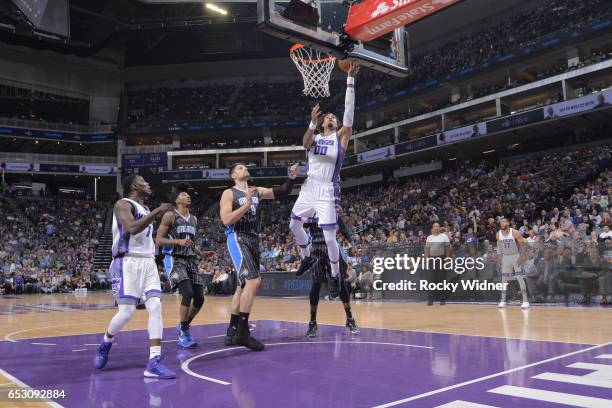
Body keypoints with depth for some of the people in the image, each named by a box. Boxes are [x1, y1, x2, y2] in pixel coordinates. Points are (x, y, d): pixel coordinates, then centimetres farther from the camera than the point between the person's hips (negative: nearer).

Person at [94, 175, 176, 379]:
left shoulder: (146, 210, 21)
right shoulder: (123, 204, -6)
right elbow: (132, 228, -24)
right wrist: (157, 212, -21)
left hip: (148, 262, 7)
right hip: (128, 262, -7)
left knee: (155, 307, -9)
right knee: (127, 312, -7)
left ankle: (154, 362, -11)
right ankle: (105, 344, 26)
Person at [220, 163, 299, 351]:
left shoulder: (258, 191, 15)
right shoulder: (229, 193, -2)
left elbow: (282, 192, 11)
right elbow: (226, 220, -15)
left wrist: (291, 178, -6)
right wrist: (247, 204, -20)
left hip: (253, 241, 8)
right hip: (238, 240, -8)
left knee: (244, 285, 11)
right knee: (254, 280, -23)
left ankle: (232, 332, 21)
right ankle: (243, 332, -19)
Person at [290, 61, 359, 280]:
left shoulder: (341, 137, 0)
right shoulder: (314, 137, 8)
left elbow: (349, 112, -12)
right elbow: (305, 142, -16)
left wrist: (350, 80, -18)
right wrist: (312, 122, -36)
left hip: (328, 191, -4)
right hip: (309, 188, 5)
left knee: (330, 238, -6)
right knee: (294, 225, 16)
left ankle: (336, 275, 12)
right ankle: (307, 258, 39)